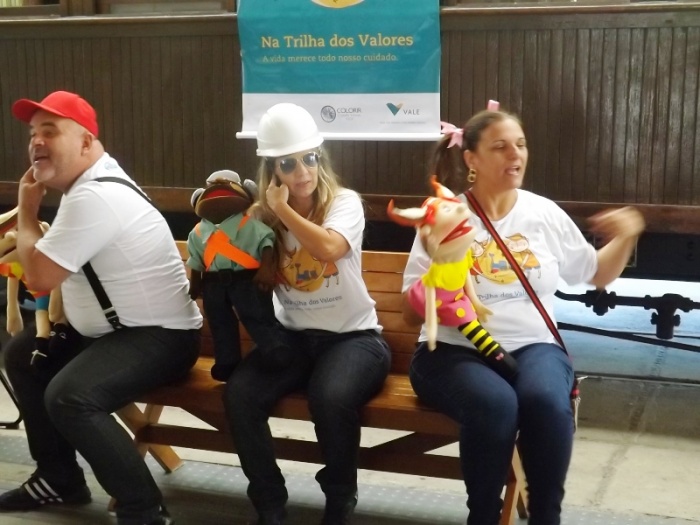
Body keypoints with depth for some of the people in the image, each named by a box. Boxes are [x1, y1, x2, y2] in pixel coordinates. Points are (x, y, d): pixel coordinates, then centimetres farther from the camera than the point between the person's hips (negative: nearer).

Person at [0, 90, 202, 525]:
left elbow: (38, 275, -22)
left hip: (161, 336, -11)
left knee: (68, 397, -31)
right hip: (116, 327, 11)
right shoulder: (89, 182, 10)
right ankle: (60, 479, 27)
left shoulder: (95, 196, -24)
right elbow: (58, 270, 19)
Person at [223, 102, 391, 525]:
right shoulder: (263, 217, 6)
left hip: (354, 336, -3)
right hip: (294, 336, 4)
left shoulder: (345, 202, -5)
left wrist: (283, 208, -17)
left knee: (331, 397, -35)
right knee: (240, 393, -24)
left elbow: (328, 247, -27)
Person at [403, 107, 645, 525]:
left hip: (533, 347, 2)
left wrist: (626, 238, 4)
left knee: (546, 400, -33)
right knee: (495, 403, -35)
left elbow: (596, 274, 22)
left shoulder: (545, 213, 10)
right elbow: (412, 315, -1)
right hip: (456, 351, -2)